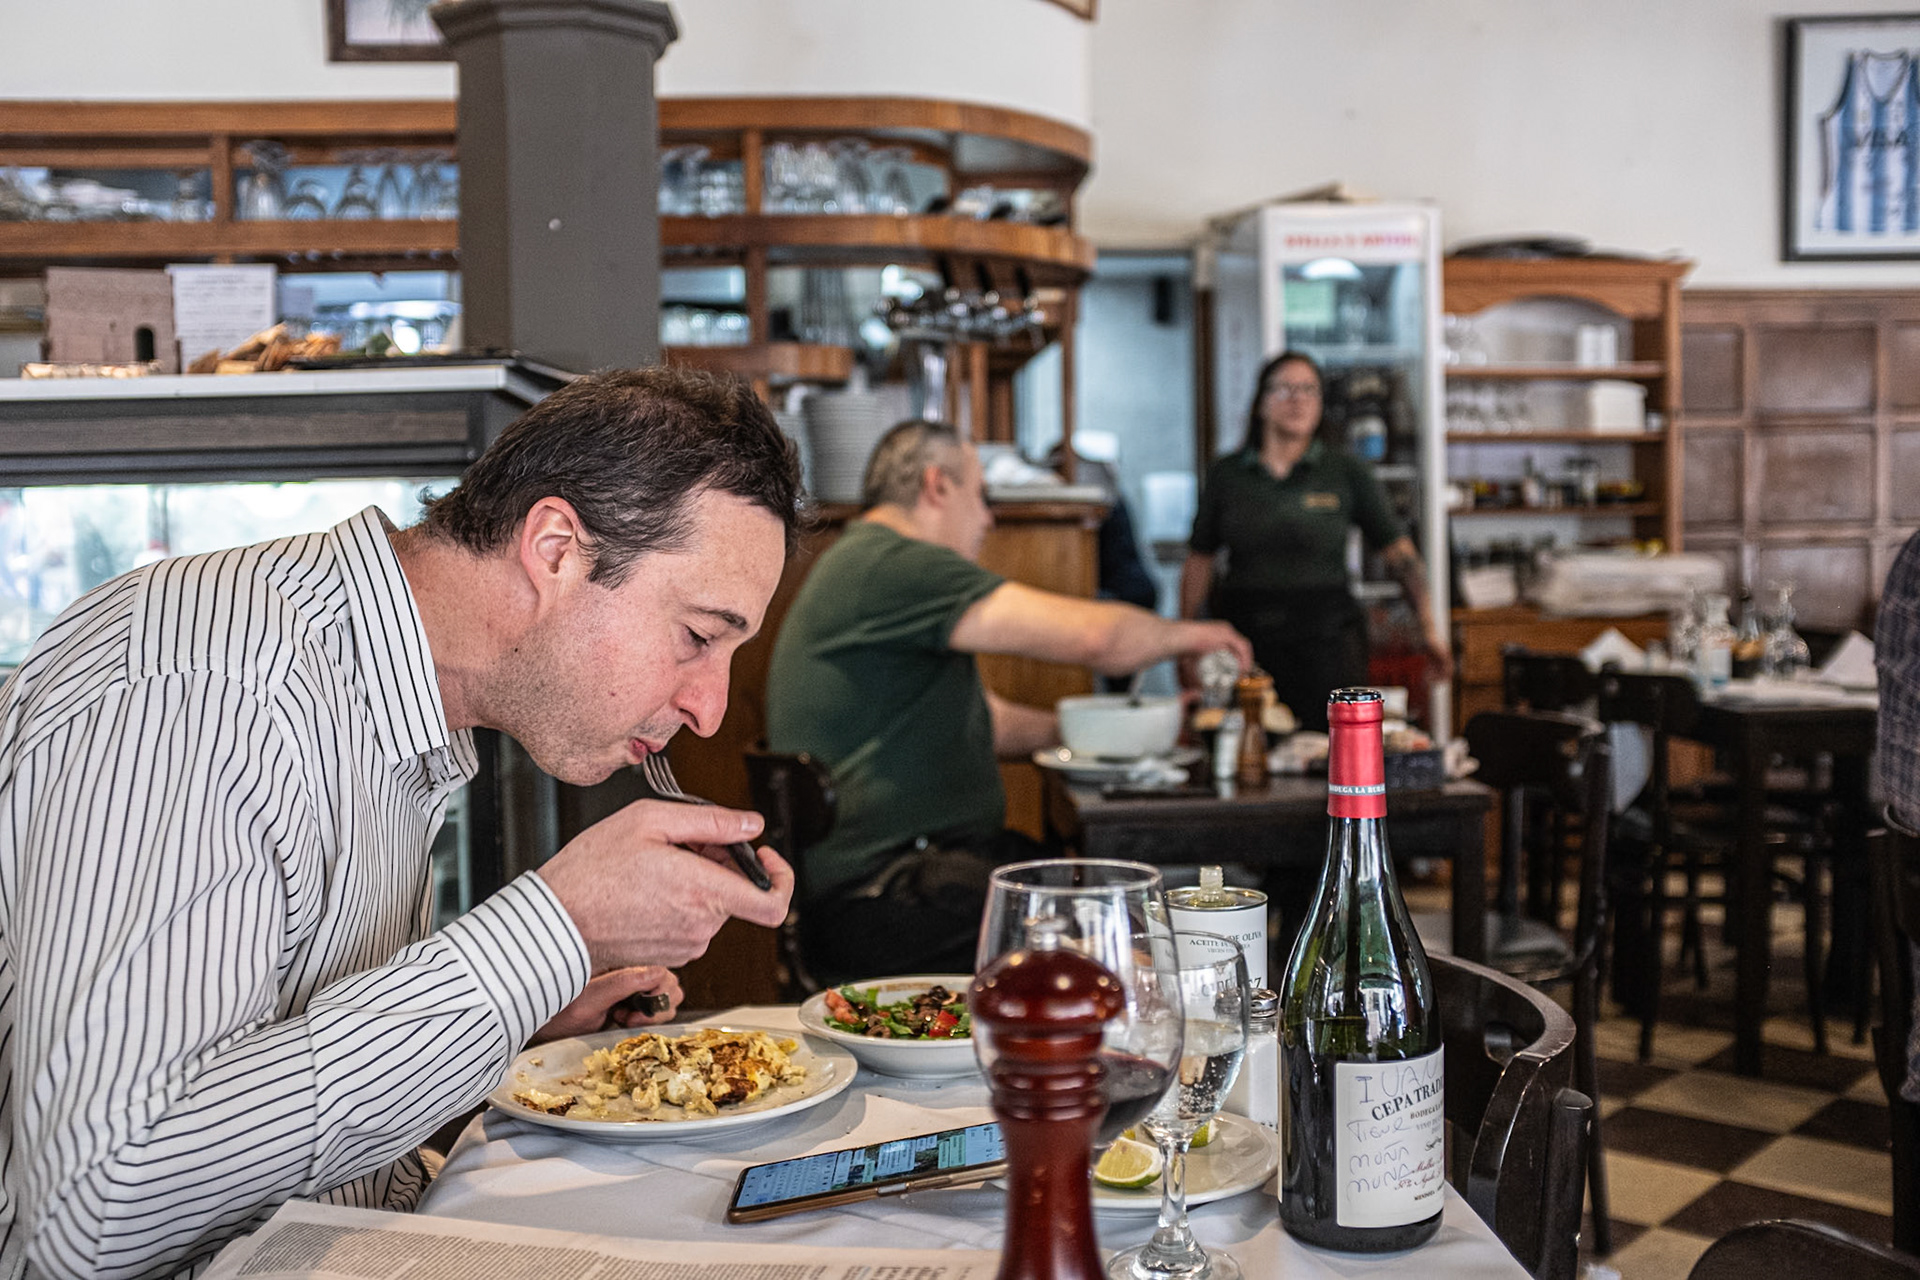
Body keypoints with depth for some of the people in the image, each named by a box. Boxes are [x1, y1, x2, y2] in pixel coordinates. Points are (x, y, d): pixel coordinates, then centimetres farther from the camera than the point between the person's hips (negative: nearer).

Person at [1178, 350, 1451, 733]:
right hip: (1246, 635, 1)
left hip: (1326, 633, -1)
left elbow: (1400, 554, 4)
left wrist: (1430, 629, -3)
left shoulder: (1348, 474, 5)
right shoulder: (1226, 475, 8)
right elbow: (1198, 561, 12)